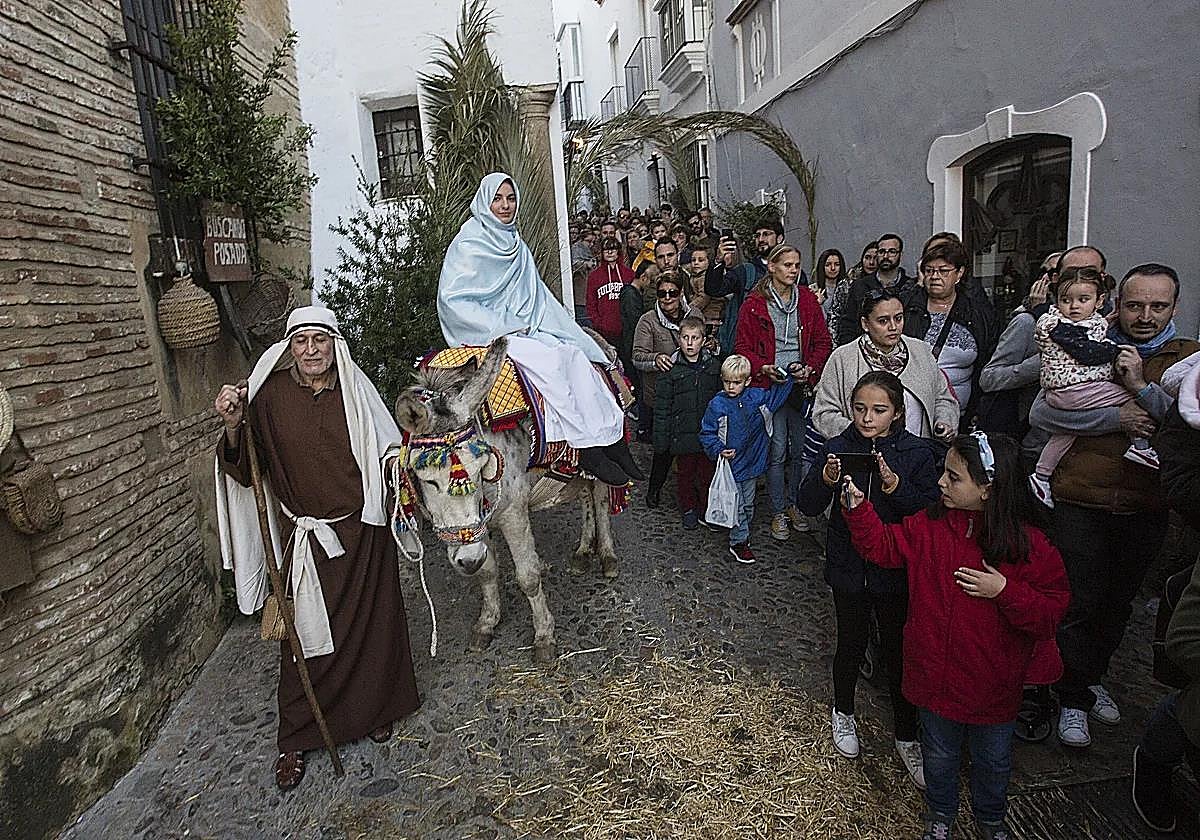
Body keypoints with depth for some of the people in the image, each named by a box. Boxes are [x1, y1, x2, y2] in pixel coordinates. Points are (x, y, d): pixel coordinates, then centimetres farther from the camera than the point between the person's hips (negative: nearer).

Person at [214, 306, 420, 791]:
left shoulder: (356, 391, -5)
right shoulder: (270, 397, -5)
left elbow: (389, 451, 5)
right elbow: (246, 471, -6)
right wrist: (234, 426, -22)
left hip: (362, 532, 1)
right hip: (305, 537, 0)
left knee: (371, 623, 13)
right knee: (306, 634, 7)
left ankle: (375, 709, 38)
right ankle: (295, 740, 27)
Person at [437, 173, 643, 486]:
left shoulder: (516, 245, 18)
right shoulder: (468, 243, -3)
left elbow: (538, 297, 20)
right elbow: (451, 299, -11)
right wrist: (502, 326, -14)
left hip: (525, 330, 6)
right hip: (488, 333, -6)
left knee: (575, 354, -19)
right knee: (550, 361, -29)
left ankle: (611, 437, -25)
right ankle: (588, 448, -30)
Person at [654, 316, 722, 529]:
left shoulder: (714, 365, 1)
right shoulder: (671, 369, -6)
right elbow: (662, 407, -4)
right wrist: (661, 440, -6)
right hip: (682, 434, -1)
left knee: (708, 472, 11)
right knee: (685, 473, 12)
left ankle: (707, 510, 30)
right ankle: (688, 509, 31)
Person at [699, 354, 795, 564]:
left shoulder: (756, 397, -1)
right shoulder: (717, 405, -12)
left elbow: (778, 393, 14)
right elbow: (706, 433, -6)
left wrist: (785, 376, -1)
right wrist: (718, 450, -18)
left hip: (752, 463, 4)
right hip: (731, 464, -4)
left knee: (748, 505, 18)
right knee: (737, 506, 3)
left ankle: (742, 534, 35)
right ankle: (739, 542, 15)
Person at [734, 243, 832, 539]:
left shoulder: (808, 299, 8)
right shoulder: (754, 303, -2)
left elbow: (822, 342, 10)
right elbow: (742, 347, -1)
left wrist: (810, 368, -6)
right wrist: (764, 368, -16)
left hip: (802, 385, 3)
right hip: (770, 384, -3)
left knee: (800, 449, 9)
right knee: (777, 451, -1)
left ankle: (795, 505, 27)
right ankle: (778, 512, 14)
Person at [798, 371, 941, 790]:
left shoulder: (917, 453, -9)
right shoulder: (837, 448, -8)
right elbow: (809, 507, -8)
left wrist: (897, 489, -28)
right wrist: (825, 480, -28)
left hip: (897, 571, 0)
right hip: (848, 568, 1)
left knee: (898, 651, 10)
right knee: (851, 643, 17)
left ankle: (906, 737, 32)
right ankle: (843, 713, 42)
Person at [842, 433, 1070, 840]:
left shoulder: (1029, 545, -18)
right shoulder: (929, 526, -10)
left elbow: (1051, 614, -15)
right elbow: (882, 546, -2)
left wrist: (1005, 591, -30)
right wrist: (858, 508, -15)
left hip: (993, 686, -1)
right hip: (936, 677, 2)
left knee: (992, 761, 25)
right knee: (940, 754, 23)